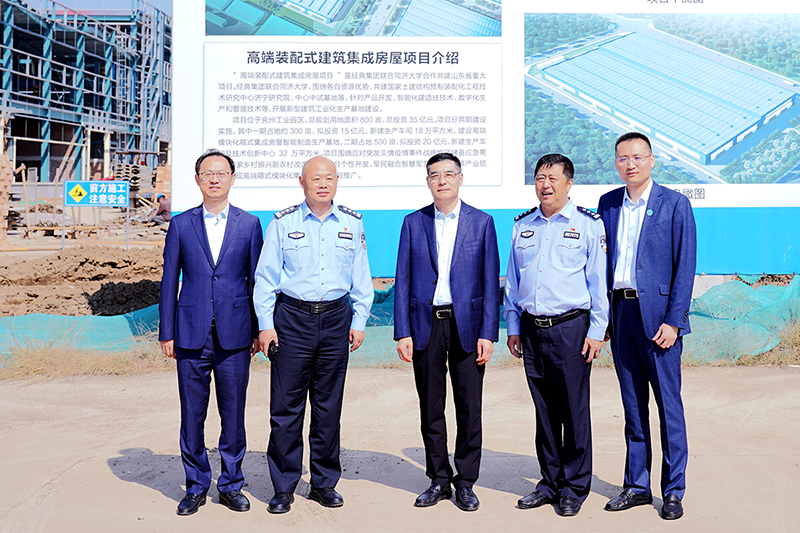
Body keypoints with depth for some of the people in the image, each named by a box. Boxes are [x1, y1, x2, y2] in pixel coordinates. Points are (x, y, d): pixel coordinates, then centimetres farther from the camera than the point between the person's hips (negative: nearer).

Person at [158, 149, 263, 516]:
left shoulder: (250, 224, 5)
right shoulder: (181, 225, 6)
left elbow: (256, 279, 7)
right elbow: (169, 280, 6)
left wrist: (258, 330, 4)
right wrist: (167, 332, 2)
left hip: (234, 334, 0)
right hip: (192, 334, 0)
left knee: (233, 414, 6)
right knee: (192, 414, 6)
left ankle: (231, 485, 21)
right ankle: (196, 486, 22)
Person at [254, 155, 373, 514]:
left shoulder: (352, 223, 7)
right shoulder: (282, 222, 1)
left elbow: (361, 277, 11)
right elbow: (265, 276, 2)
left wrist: (359, 321, 6)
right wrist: (265, 324, -3)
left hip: (336, 319, 2)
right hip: (292, 318, -2)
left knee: (329, 406, 9)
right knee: (286, 406, 0)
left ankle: (324, 483, 22)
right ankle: (284, 487, 12)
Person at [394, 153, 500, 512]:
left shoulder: (482, 222, 3)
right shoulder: (413, 223, 6)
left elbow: (490, 281, 2)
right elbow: (402, 280, 4)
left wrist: (488, 333, -5)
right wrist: (402, 332, -3)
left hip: (466, 325, -1)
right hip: (425, 325, 1)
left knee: (469, 408, 3)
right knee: (431, 408, 8)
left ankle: (465, 482, 17)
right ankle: (439, 479, 21)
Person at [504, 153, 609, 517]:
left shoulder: (588, 225, 0)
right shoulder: (522, 226, 12)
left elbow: (598, 282, -1)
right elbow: (512, 280, 16)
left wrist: (596, 331, -6)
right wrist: (513, 327, 11)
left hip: (570, 327, -4)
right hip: (531, 328, 4)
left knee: (574, 411, 0)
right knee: (544, 410, 10)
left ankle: (574, 488, 13)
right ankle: (550, 482, 22)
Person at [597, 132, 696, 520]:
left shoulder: (675, 204, -3)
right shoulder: (608, 203, 11)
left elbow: (685, 266, -6)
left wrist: (673, 320, -13)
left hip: (657, 313, -4)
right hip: (619, 310, 5)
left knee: (668, 403, 1)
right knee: (632, 403, 11)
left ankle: (673, 491, 12)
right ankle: (637, 486, 21)